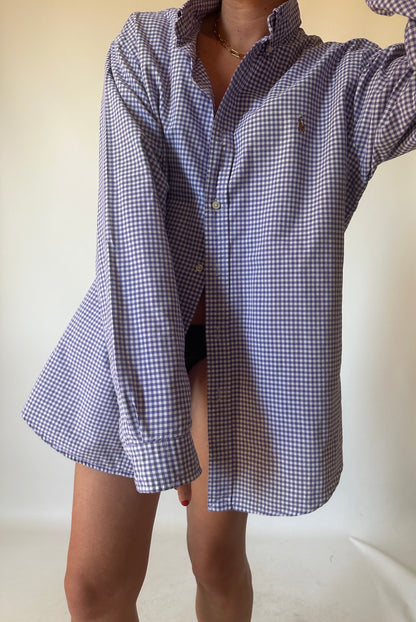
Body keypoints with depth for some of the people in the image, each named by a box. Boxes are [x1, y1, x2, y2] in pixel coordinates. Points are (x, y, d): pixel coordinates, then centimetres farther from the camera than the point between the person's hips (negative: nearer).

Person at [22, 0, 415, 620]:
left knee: (217, 561, 13)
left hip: (251, 342, 0)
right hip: (134, 331, 1)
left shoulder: (348, 77, -1)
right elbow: (130, 225, -15)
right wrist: (158, 427, -21)